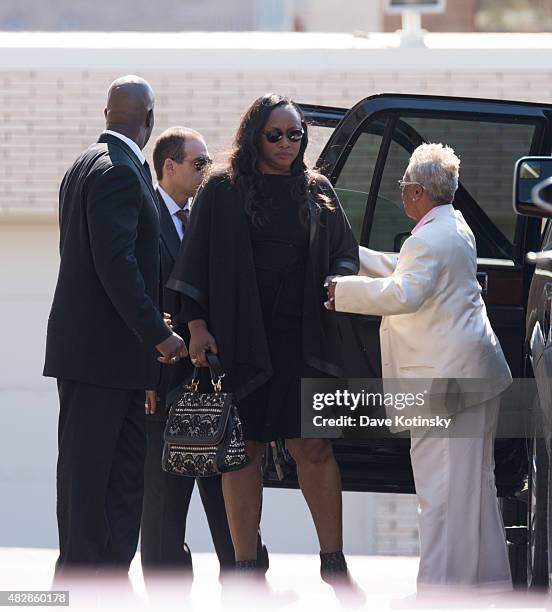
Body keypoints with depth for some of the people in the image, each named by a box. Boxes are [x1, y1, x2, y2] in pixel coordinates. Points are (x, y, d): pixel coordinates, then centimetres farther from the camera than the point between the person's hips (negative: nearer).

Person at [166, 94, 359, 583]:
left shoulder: (317, 191, 11)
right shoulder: (224, 192, 2)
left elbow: (344, 250, 17)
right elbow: (197, 261, 0)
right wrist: (197, 326, -7)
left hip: (302, 337, 2)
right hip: (240, 336, -2)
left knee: (313, 446, -2)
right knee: (243, 449, 0)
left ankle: (333, 560, 5)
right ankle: (245, 565, 5)